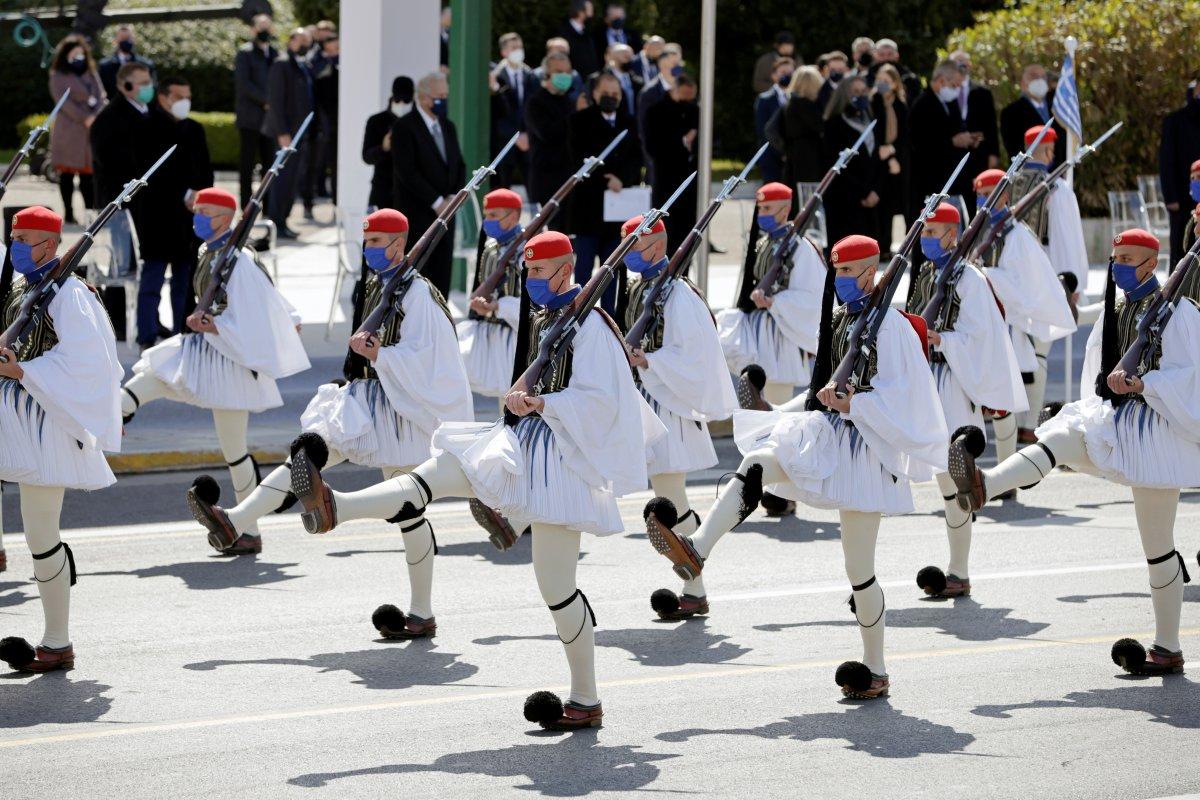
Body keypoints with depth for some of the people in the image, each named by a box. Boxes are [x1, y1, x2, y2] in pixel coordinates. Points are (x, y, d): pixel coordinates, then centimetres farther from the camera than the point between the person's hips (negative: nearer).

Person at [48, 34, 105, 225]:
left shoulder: (91, 74, 17)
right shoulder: (59, 77, 1)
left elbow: (100, 97, 10)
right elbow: (63, 101, -9)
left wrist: (96, 117, -10)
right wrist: (85, 119, -16)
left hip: (91, 130, 4)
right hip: (69, 131, -4)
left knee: (88, 173, -1)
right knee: (67, 173, -2)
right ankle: (68, 213, 0)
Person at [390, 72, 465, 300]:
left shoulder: (448, 127, 16)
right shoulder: (405, 127, -8)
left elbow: (459, 166, 19)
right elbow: (407, 172, -15)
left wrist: (454, 196, 0)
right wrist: (436, 201, -15)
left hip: (444, 211, 7)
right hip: (418, 213, -6)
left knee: (441, 275, 3)